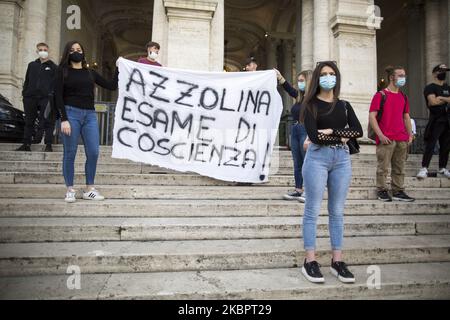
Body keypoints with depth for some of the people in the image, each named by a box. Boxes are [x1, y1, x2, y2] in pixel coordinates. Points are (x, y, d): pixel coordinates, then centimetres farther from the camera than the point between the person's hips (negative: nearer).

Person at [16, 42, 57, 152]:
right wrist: (24, 93, 10)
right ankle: (26, 144, 15)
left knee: (47, 122, -6)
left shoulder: (53, 67, 7)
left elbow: (56, 83, 0)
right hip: (30, 98, 5)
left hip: (46, 98, -4)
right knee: (29, 122, 8)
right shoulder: (32, 65, 18)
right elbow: (27, 81, 19)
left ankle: (48, 145, -2)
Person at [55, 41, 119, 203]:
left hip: (90, 115, 3)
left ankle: (89, 190, 8)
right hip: (71, 113, -3)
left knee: (93, 153, -3)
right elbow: (59, 97, -2)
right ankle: (70, 190, 9)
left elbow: (112, 86, 12)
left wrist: (118, 68, 7)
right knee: (70, 153, -1)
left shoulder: (90, 72, 16)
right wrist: (64, 119, -12)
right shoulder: (63, 71, 6)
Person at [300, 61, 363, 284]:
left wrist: (332, 131, -10)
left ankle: (337, 261, 16)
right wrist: (342, 136, -4)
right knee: (313, 210, -1)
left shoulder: (344, 105, 15)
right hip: (317, 157, -4)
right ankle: (310, 262, 6)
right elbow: (313, 136, -12)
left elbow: (358, 131, 1)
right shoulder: (311, 105, 2)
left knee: (337, 211, 8)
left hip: (342, 158, 5)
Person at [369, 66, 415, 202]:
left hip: (402, 139, 6)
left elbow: (406, 117, 20)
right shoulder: (381, 95, -4)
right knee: (383, 167, 0)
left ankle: (398, 192, 20)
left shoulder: (403, 96, 15)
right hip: (386, 139, -6)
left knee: (399, 167, 11)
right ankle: (382, 191, 12)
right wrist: (380, 135, -15)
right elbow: (372, 117, -10)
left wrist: (410, 134, 10)